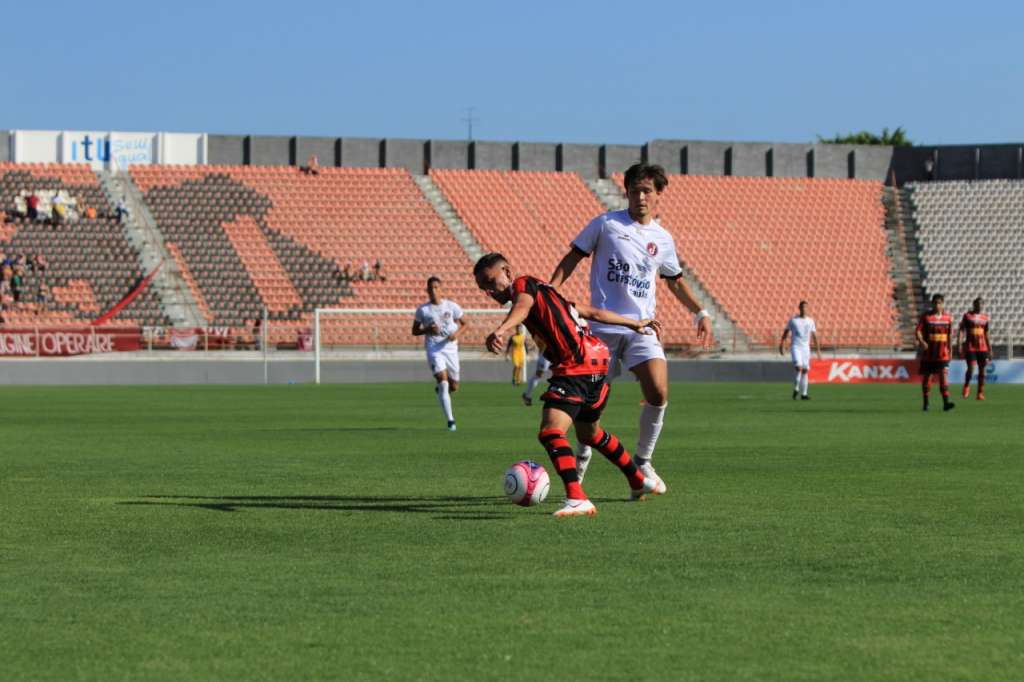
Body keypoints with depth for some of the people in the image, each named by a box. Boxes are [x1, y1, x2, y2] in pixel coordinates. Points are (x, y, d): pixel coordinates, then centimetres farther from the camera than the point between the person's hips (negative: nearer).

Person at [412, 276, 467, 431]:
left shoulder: (451, 306, 4)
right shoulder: (422, 310, 2)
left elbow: (463, 323, 13)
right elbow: (414, 331, 9)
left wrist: (456, 333, -8)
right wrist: (428, 330, -11)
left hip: (451, 347, 2)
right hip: (434, 349, -2)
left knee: (453, 387, 7)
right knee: (443, 381, -19)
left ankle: (440, 391, 45)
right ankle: (450, 420, -17)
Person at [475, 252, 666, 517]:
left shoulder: (524, 284, -3)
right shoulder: (542, 292, 24)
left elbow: (522, 306, -29)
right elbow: (592, 312, 30)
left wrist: (500, 330, -49)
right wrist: (635, 324, 39)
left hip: (577, 364, -10)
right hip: (597, 359, 10)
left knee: (550, 432, -20)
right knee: (589, 433, 29)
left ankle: (577, 500, -34)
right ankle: (639, 481, 45)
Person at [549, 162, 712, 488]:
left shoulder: (662, 239, 11)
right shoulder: (606, 224, 1)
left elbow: (675, 281, 27)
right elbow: (572, 258, 4)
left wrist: (700, 312, 21)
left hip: (642, 329, 2)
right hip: (603, 327, -2)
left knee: (658, 393, -16)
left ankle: (642, 459, 2)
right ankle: (582, 455, 28)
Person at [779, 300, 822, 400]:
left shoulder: (810, 321, 10)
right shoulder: (793, 320, 3)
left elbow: (814, 336, 12)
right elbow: (785, 332, 8)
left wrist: (818, 350, 8)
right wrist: (781, 345, 3)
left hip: (806, 347, 3)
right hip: (795, 346, -3)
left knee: (805, 370, -1)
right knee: (798, 366, -21)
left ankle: (804, 393, 2)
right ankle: (796, 388, -6)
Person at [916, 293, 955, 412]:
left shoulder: (947, 318, 5)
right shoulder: (926, 317, -2)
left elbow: (949, 335, 14)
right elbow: (918, 331, -10)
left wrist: (949, 350, 14)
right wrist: (921, 342, -29)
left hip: (942, 353, 1)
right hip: (928, 353, -1)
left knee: (944, 375, -13)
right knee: (926, 377, 7)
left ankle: (946, 402, -20)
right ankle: (926, 403, 20)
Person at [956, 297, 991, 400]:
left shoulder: (985, 318, 12)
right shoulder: (967, 316, -1)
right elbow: (960, 330, -3)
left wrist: (989, 347, 17)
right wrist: (958, 344, -12)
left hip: (982, 348, 4)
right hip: (970, 346, -4)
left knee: (982, 370, 3)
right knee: (971, 368, -13)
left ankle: (981, 393, 9)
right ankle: (966, 386, 15)